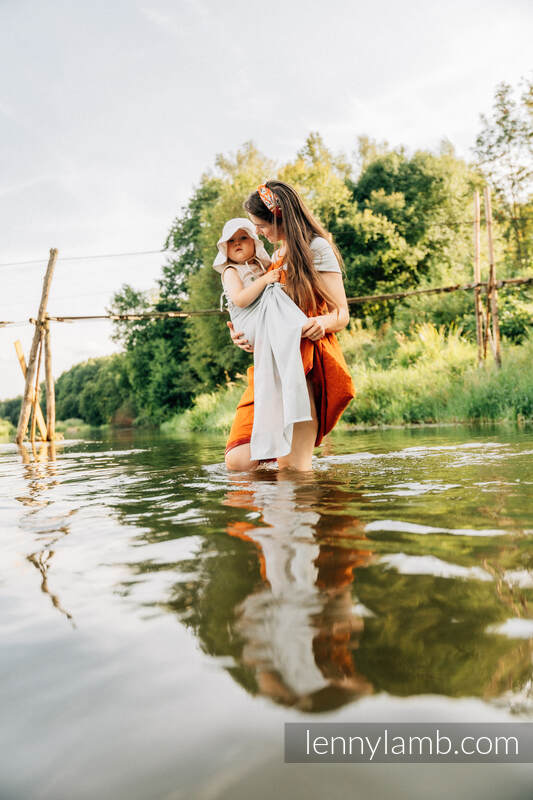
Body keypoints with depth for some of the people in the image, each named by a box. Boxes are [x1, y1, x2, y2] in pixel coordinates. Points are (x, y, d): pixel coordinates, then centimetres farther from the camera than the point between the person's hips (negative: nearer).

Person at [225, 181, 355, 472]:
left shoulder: (316, 248, 0)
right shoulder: (276, 256, 24)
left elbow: (341, 313, -3)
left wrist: (322, 323, -27)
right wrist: (242, 332, 4)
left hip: (307, 363, -7)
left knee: (292, 468, -14)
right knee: (238, 461, -6)